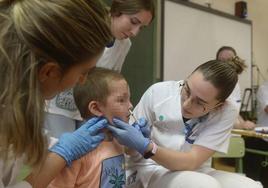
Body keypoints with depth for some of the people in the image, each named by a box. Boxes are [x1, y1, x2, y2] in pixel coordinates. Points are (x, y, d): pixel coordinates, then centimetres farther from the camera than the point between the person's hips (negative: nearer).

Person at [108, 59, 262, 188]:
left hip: (196, 172, 2)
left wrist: (146, 147, -33)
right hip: (151, 169, -2)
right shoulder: (158, 92, -14)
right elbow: (129, 143, -4)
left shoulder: (226, 112, -15)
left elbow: (192, 162, -20)